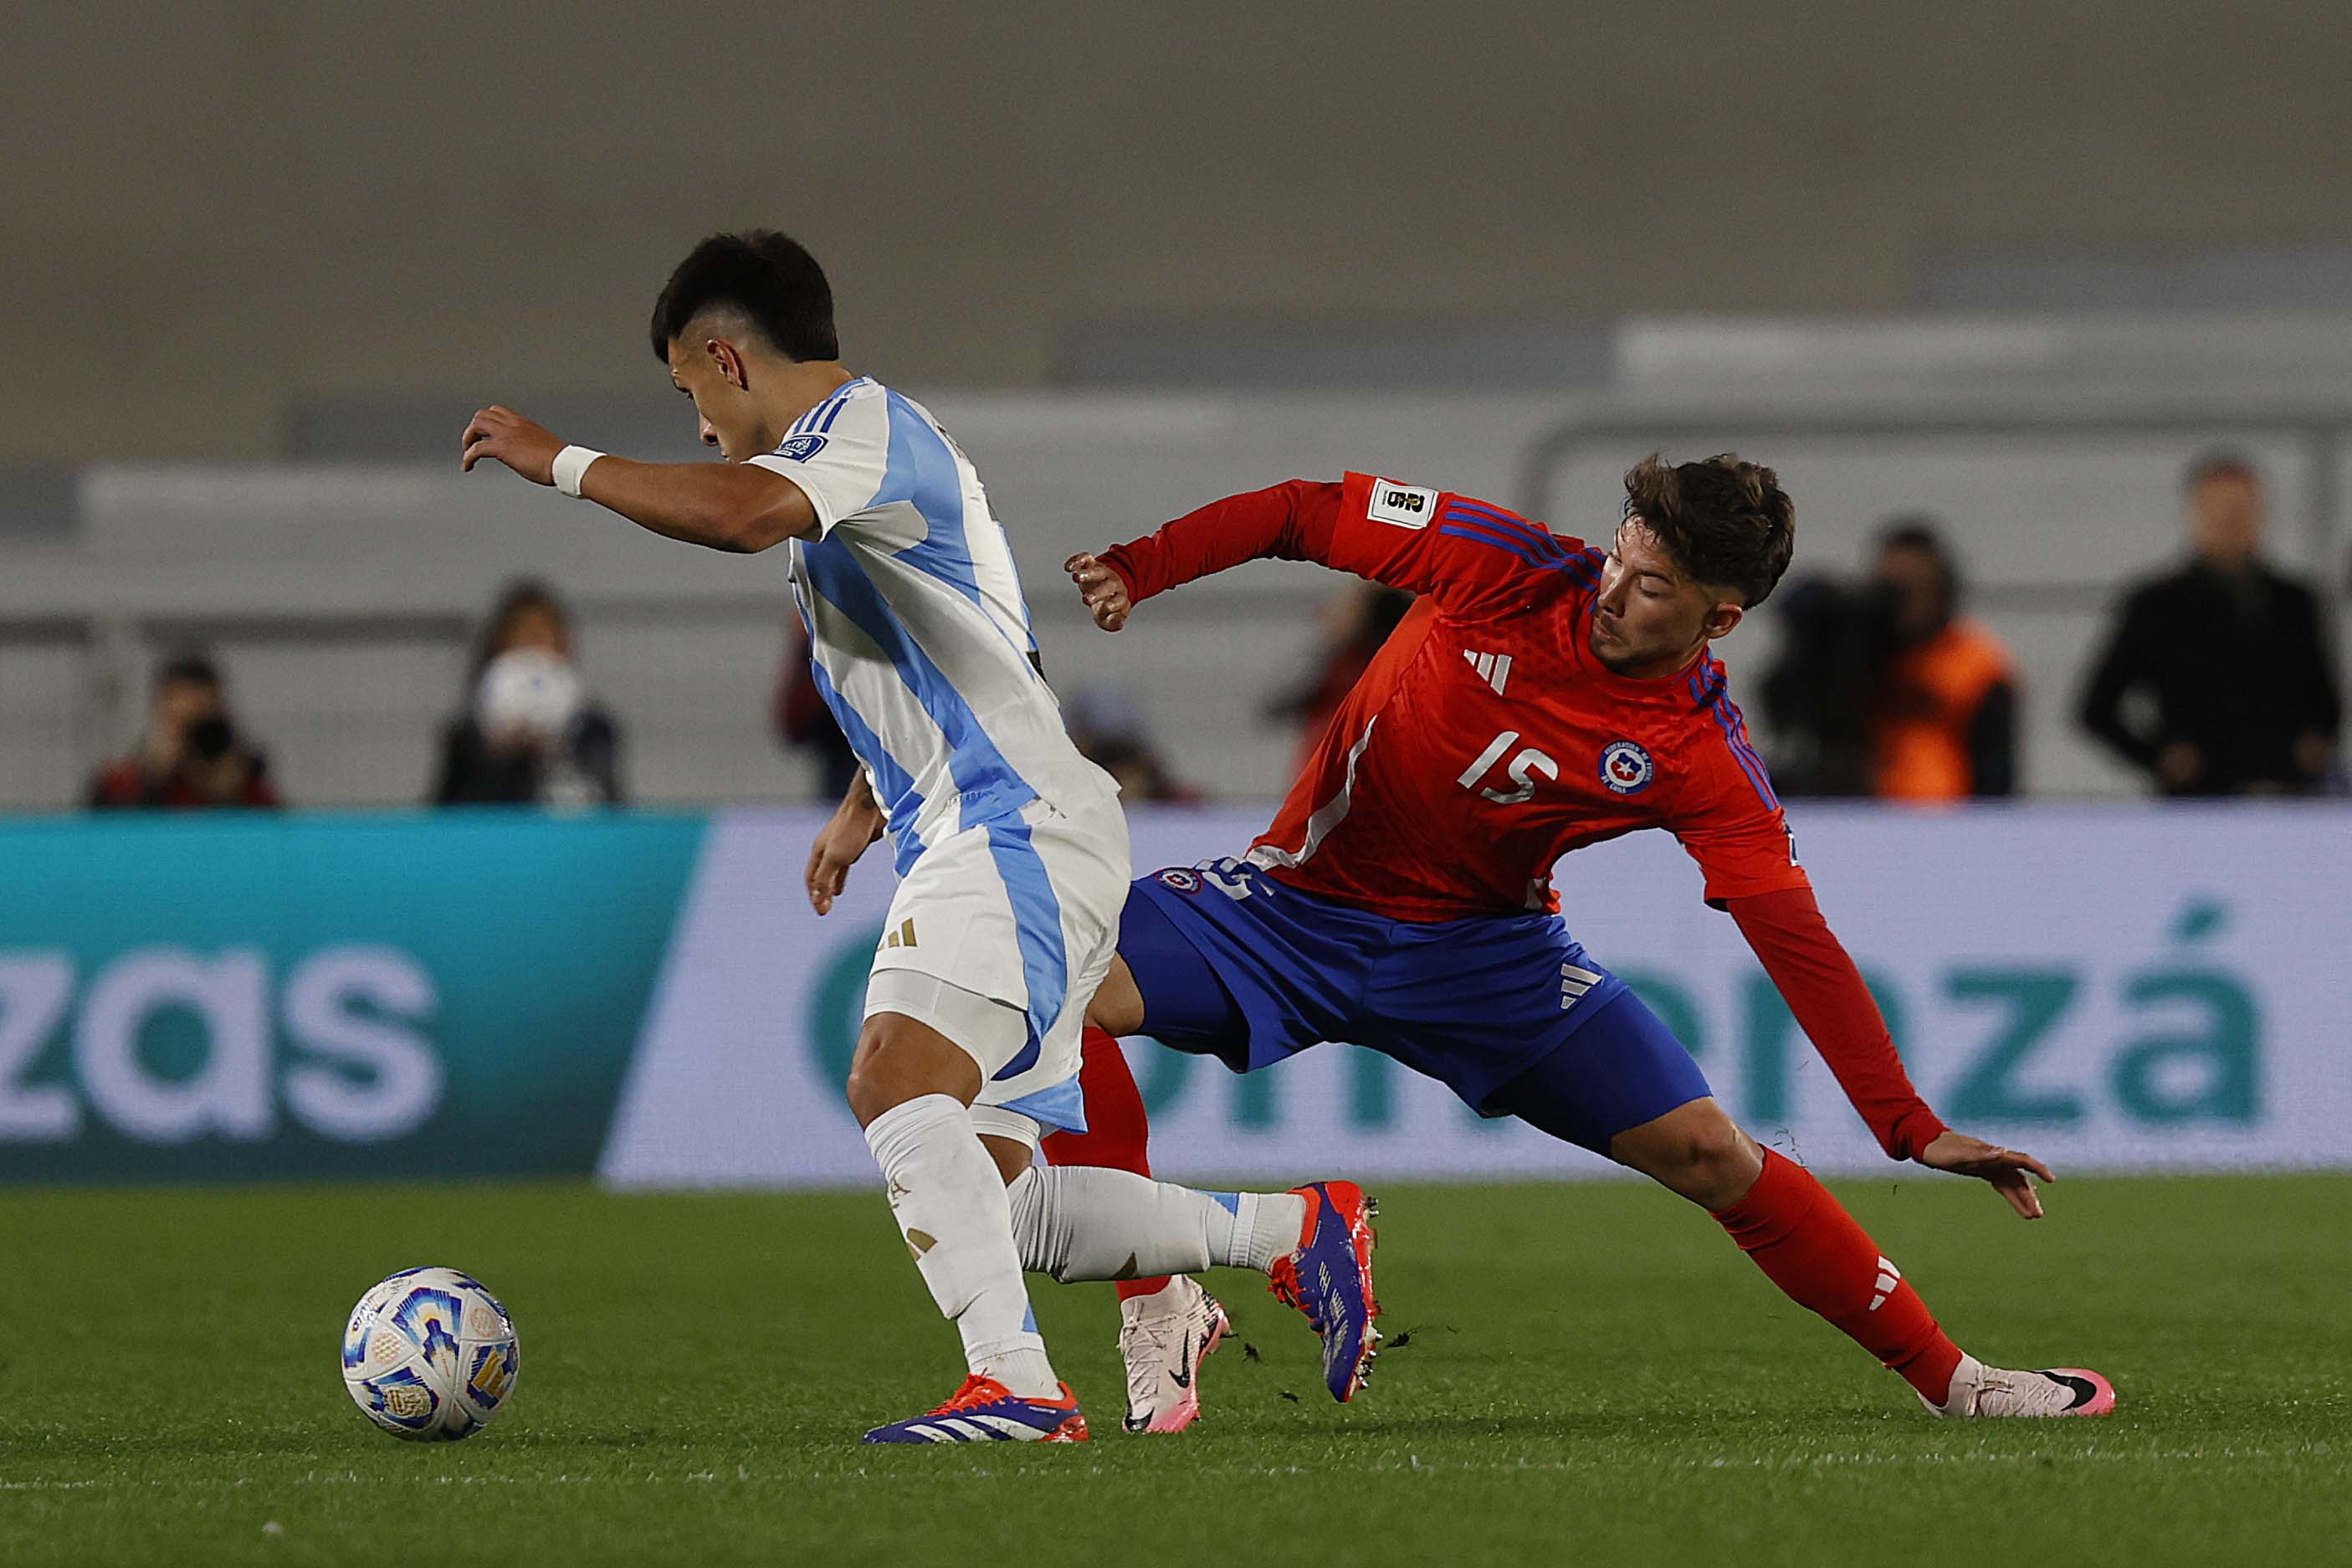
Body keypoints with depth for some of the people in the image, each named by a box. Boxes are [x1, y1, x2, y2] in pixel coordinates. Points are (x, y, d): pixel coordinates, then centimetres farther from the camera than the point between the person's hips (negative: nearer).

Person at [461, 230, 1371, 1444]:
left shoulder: (866, 425, -9)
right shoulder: (858, 449, 24)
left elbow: (743, 514, -32)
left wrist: (560, 462, -21)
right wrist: (862, 812, 47)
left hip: (1019, 830, -10)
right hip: (972, 843, 10)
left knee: (895, 1081, -29)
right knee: (1003, 1200, 8)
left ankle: (1014, 1382, -39)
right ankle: (1301, 1230, 20)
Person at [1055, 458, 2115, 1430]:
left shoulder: (1704, 761, -16)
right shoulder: (1508, 569, -17)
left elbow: (1798, 946, -18)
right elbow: (1306, 514, -8)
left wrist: (1913, 1129, -26)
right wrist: (1138, 569, -20)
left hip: (1483, 948, 0)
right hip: (1300, 900, 0)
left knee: (1707, 1154, -10)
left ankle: (1952, 1382, 6)